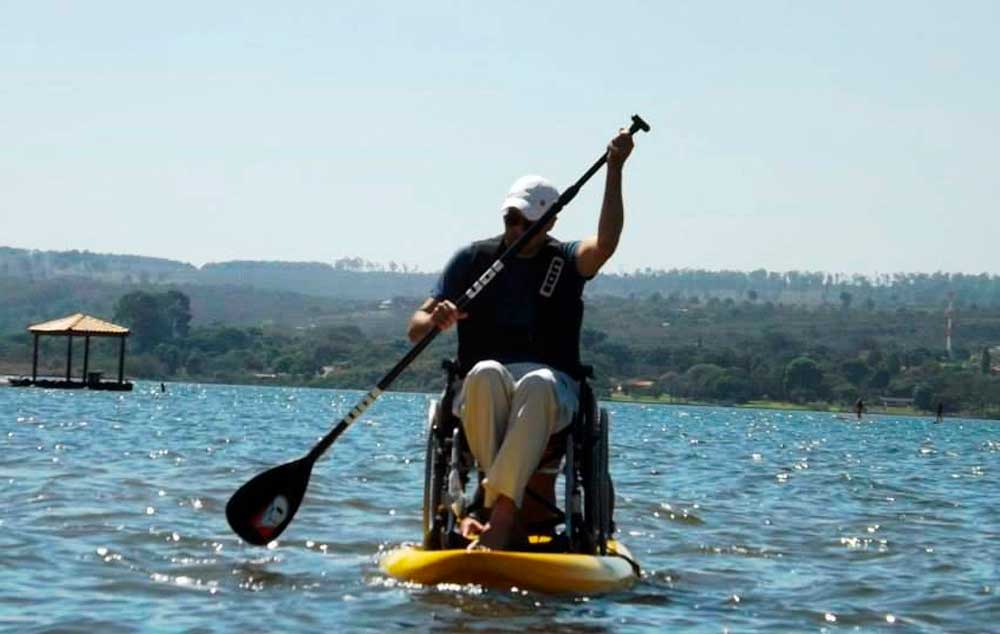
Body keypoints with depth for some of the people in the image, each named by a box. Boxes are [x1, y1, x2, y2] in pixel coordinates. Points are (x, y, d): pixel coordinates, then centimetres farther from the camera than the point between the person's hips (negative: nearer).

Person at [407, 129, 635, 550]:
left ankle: (499, 515, -46)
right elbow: (415, 329, 6)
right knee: (486, 372, -35)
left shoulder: (566, 262, 10)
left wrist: (614, 170, -25)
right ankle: (507, 513, -40)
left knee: (537, 384, -37)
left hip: (552, 391, -1)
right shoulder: (474, 259, 10)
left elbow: (605, 244, -15)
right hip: (481, 391, 1)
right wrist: (433, 321, -20)